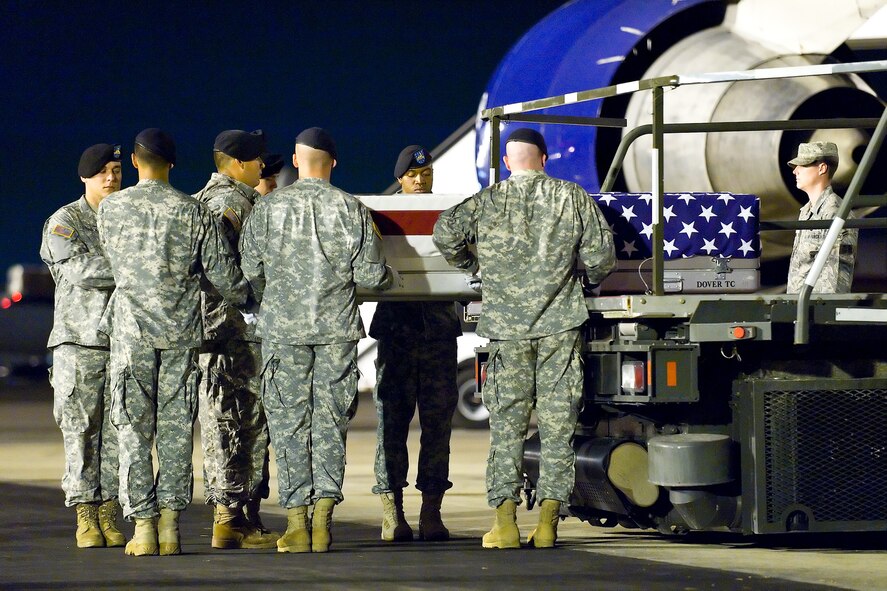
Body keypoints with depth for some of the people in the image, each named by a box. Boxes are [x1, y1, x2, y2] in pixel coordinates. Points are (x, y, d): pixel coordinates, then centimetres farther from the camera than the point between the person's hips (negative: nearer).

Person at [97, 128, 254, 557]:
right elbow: (223, 275, 0)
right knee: (176, 429, 5)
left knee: (134, 430, 3)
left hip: (131, 332, -1)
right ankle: (170, 525, 3)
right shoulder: (193, 212, -1)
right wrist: (249, 299, 20)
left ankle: (143, 526, -1)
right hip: (181, 331, 1)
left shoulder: (111, 208, -1)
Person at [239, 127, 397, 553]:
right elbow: (371, 274, -2)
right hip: (337, 327, 1)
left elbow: (249, 270, 1)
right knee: (330, 420, 6)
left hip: (283, 326, 0)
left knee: (288, 422, 3)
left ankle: (296, 520, 0)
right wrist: (388, 278, 21)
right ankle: (324, 512, -1)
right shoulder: (351, 209, 0)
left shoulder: (268, 208, -1)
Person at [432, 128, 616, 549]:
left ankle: (505, 518, -4)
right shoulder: (573, 198, 3)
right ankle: (548, 521, 0)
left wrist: (474, 268, 10)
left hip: (507, 325, 0)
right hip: (561, 324, 0)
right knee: (557, 421, 3)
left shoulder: (488, 201, 2)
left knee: (506, 421, 4)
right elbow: (601, 257, 0)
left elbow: (445, 233, -8)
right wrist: (590, 277, 23)